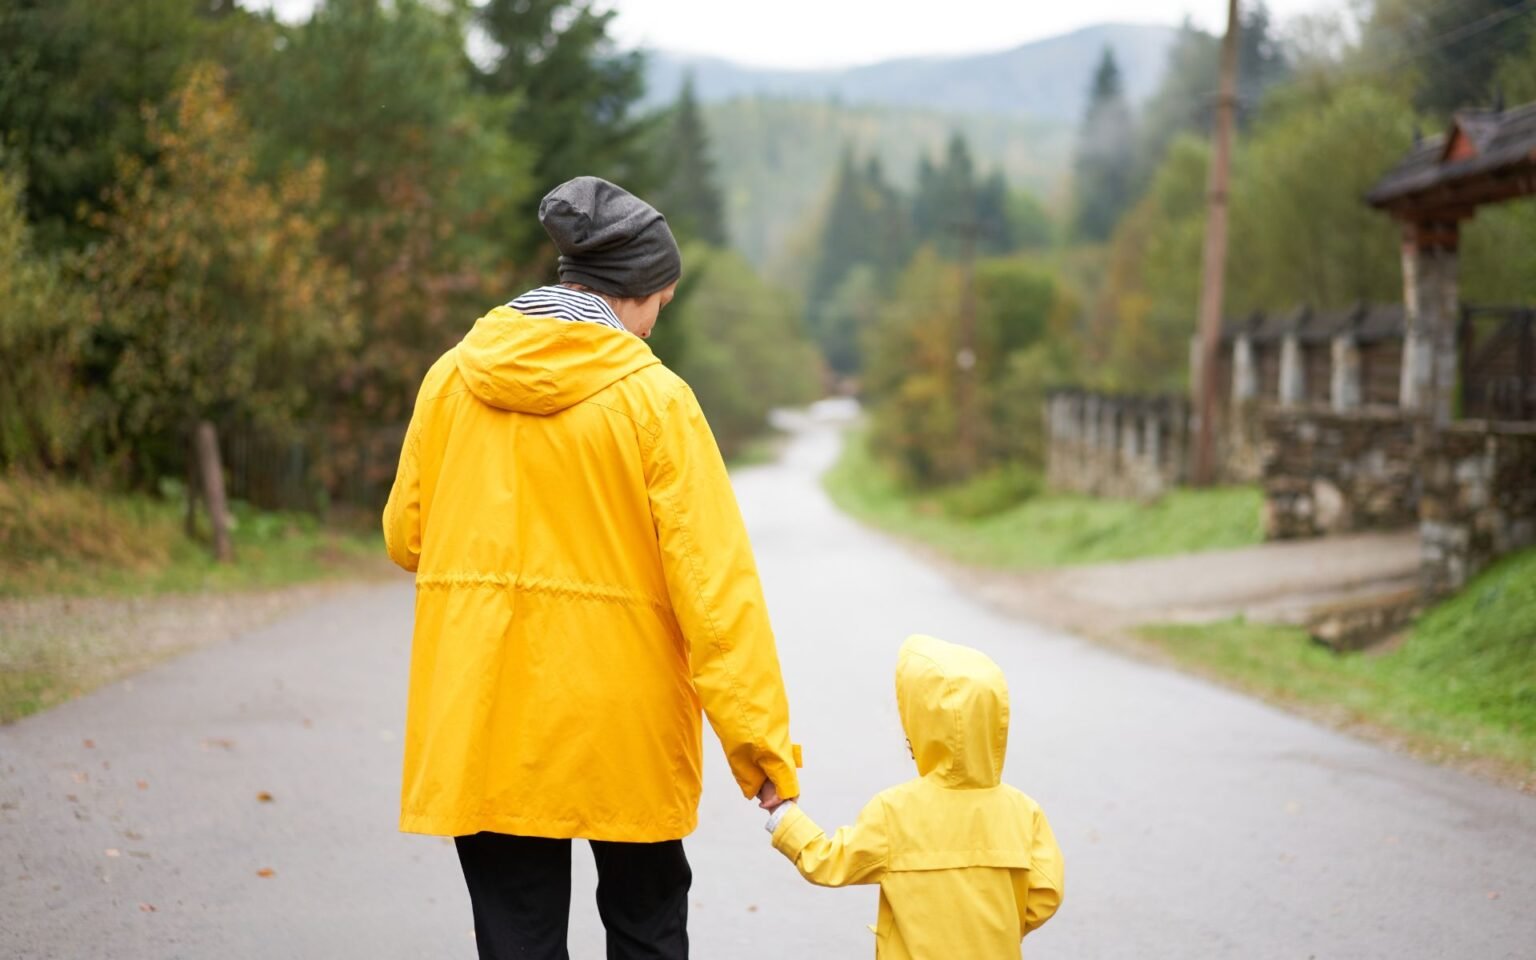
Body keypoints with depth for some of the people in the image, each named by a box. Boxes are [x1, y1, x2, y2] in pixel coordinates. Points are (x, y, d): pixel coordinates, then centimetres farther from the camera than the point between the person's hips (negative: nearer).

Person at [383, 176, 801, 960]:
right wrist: (758, 737, -13)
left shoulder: (452, 379, 0)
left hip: (483, 720, 3)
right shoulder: (654, 398, -10)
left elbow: (406, 538, 9)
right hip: (618, 725, -2)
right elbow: (713, 579, -14)